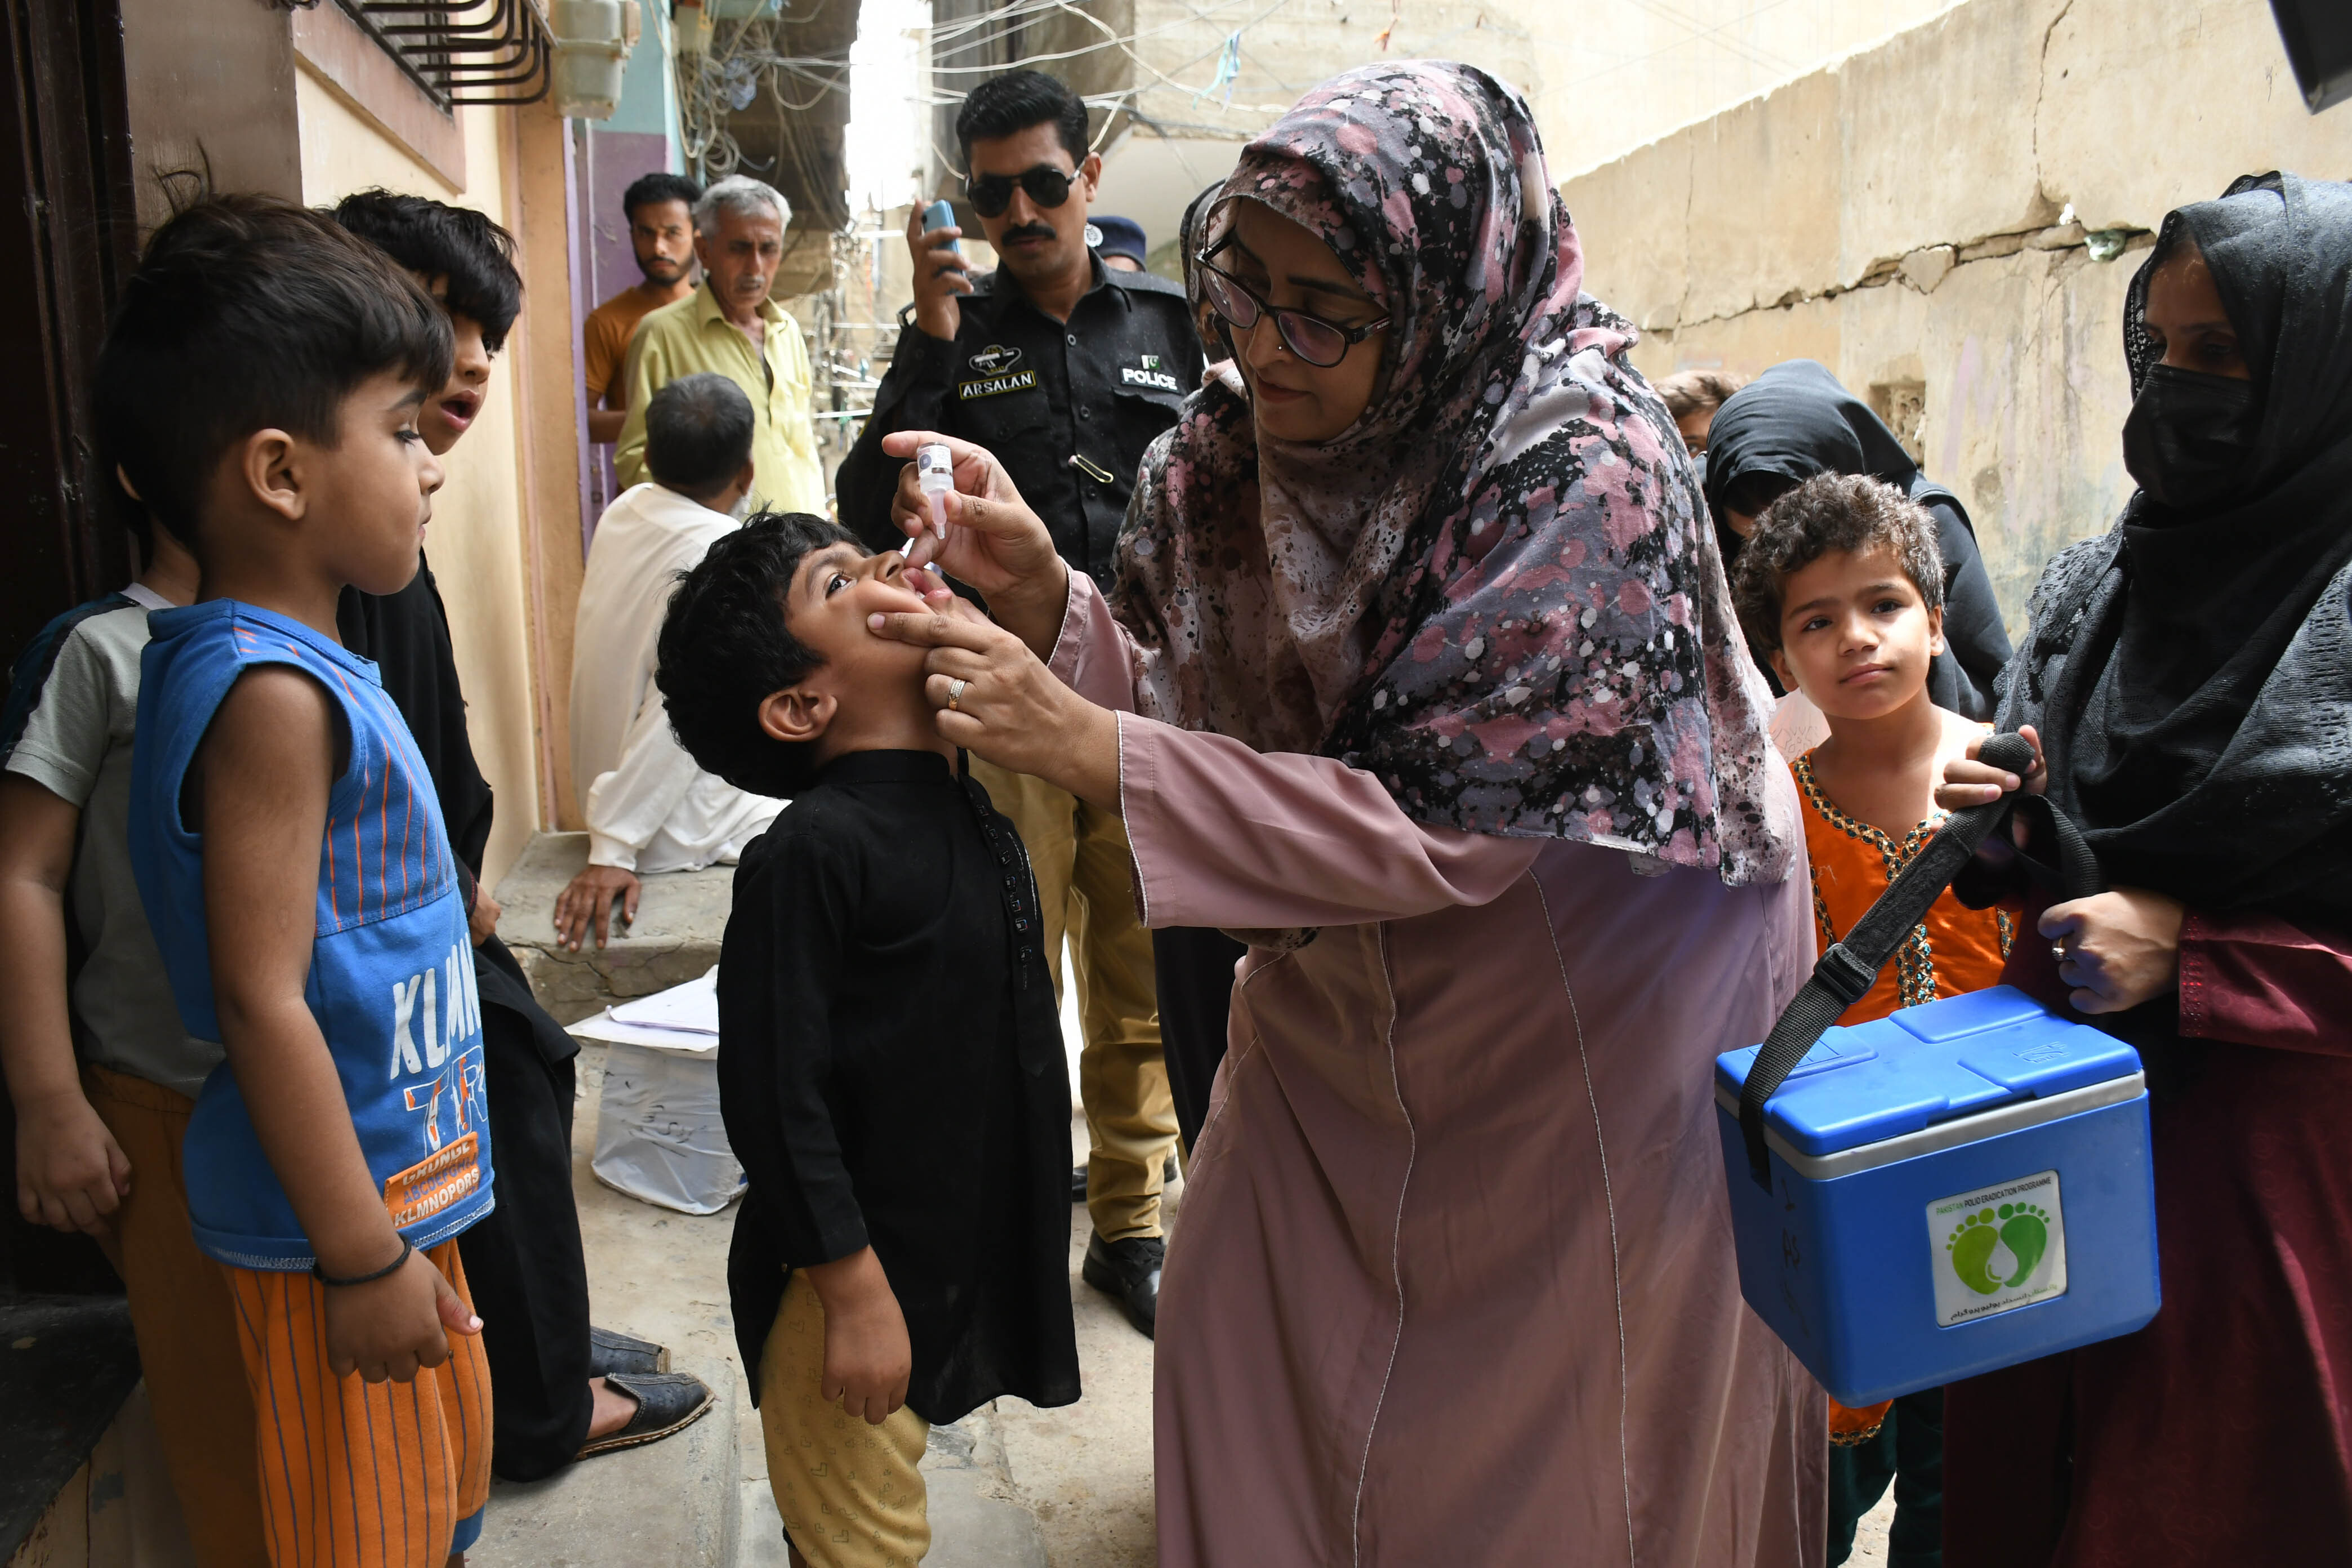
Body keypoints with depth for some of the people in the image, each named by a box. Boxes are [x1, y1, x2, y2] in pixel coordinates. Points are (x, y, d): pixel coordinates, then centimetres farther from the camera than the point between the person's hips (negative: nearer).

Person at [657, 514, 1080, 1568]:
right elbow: (773, 1096, -22)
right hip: (856, 1279, -8)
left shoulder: (964, 809, 3)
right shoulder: (810, 851, -24)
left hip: (957, 1245, 8)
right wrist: (853, 1294, -19)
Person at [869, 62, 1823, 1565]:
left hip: (1587, 1027, -5)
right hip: (1353, 991, 6)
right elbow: (1212, 719, -3)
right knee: (1241, 1350, 15)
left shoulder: (1581, 475, -27)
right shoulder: (1279, 440, -9)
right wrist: (1039, 590, -20)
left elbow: (1438, 830, -30)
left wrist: (1086, 748, -32)